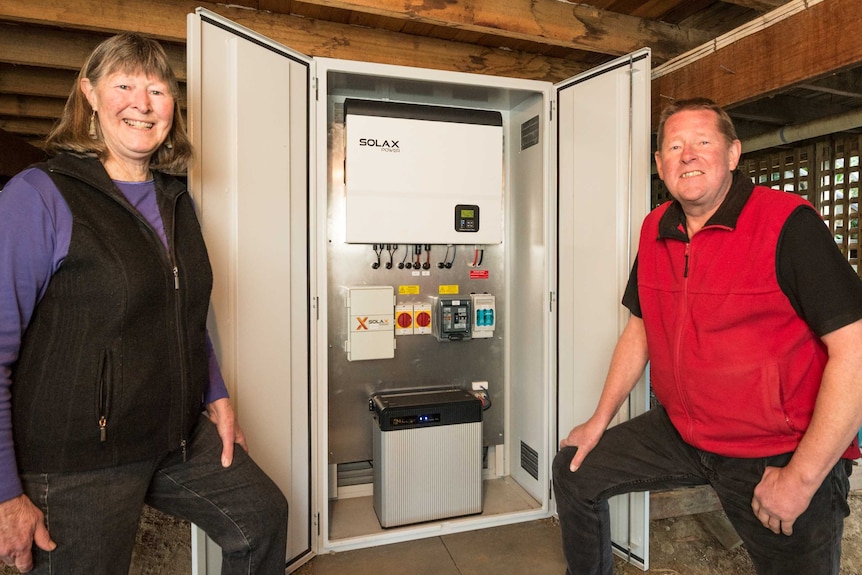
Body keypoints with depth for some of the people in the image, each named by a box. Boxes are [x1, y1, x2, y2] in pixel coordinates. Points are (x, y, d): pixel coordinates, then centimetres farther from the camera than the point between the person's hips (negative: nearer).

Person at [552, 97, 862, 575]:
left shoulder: (789, 225, -18)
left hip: (778, 455, -5)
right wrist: (600, 420, 9)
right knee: (575, 471, 9)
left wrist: (801, 478, -19)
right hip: (679, 430, 6)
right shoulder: (654, 230, 1)